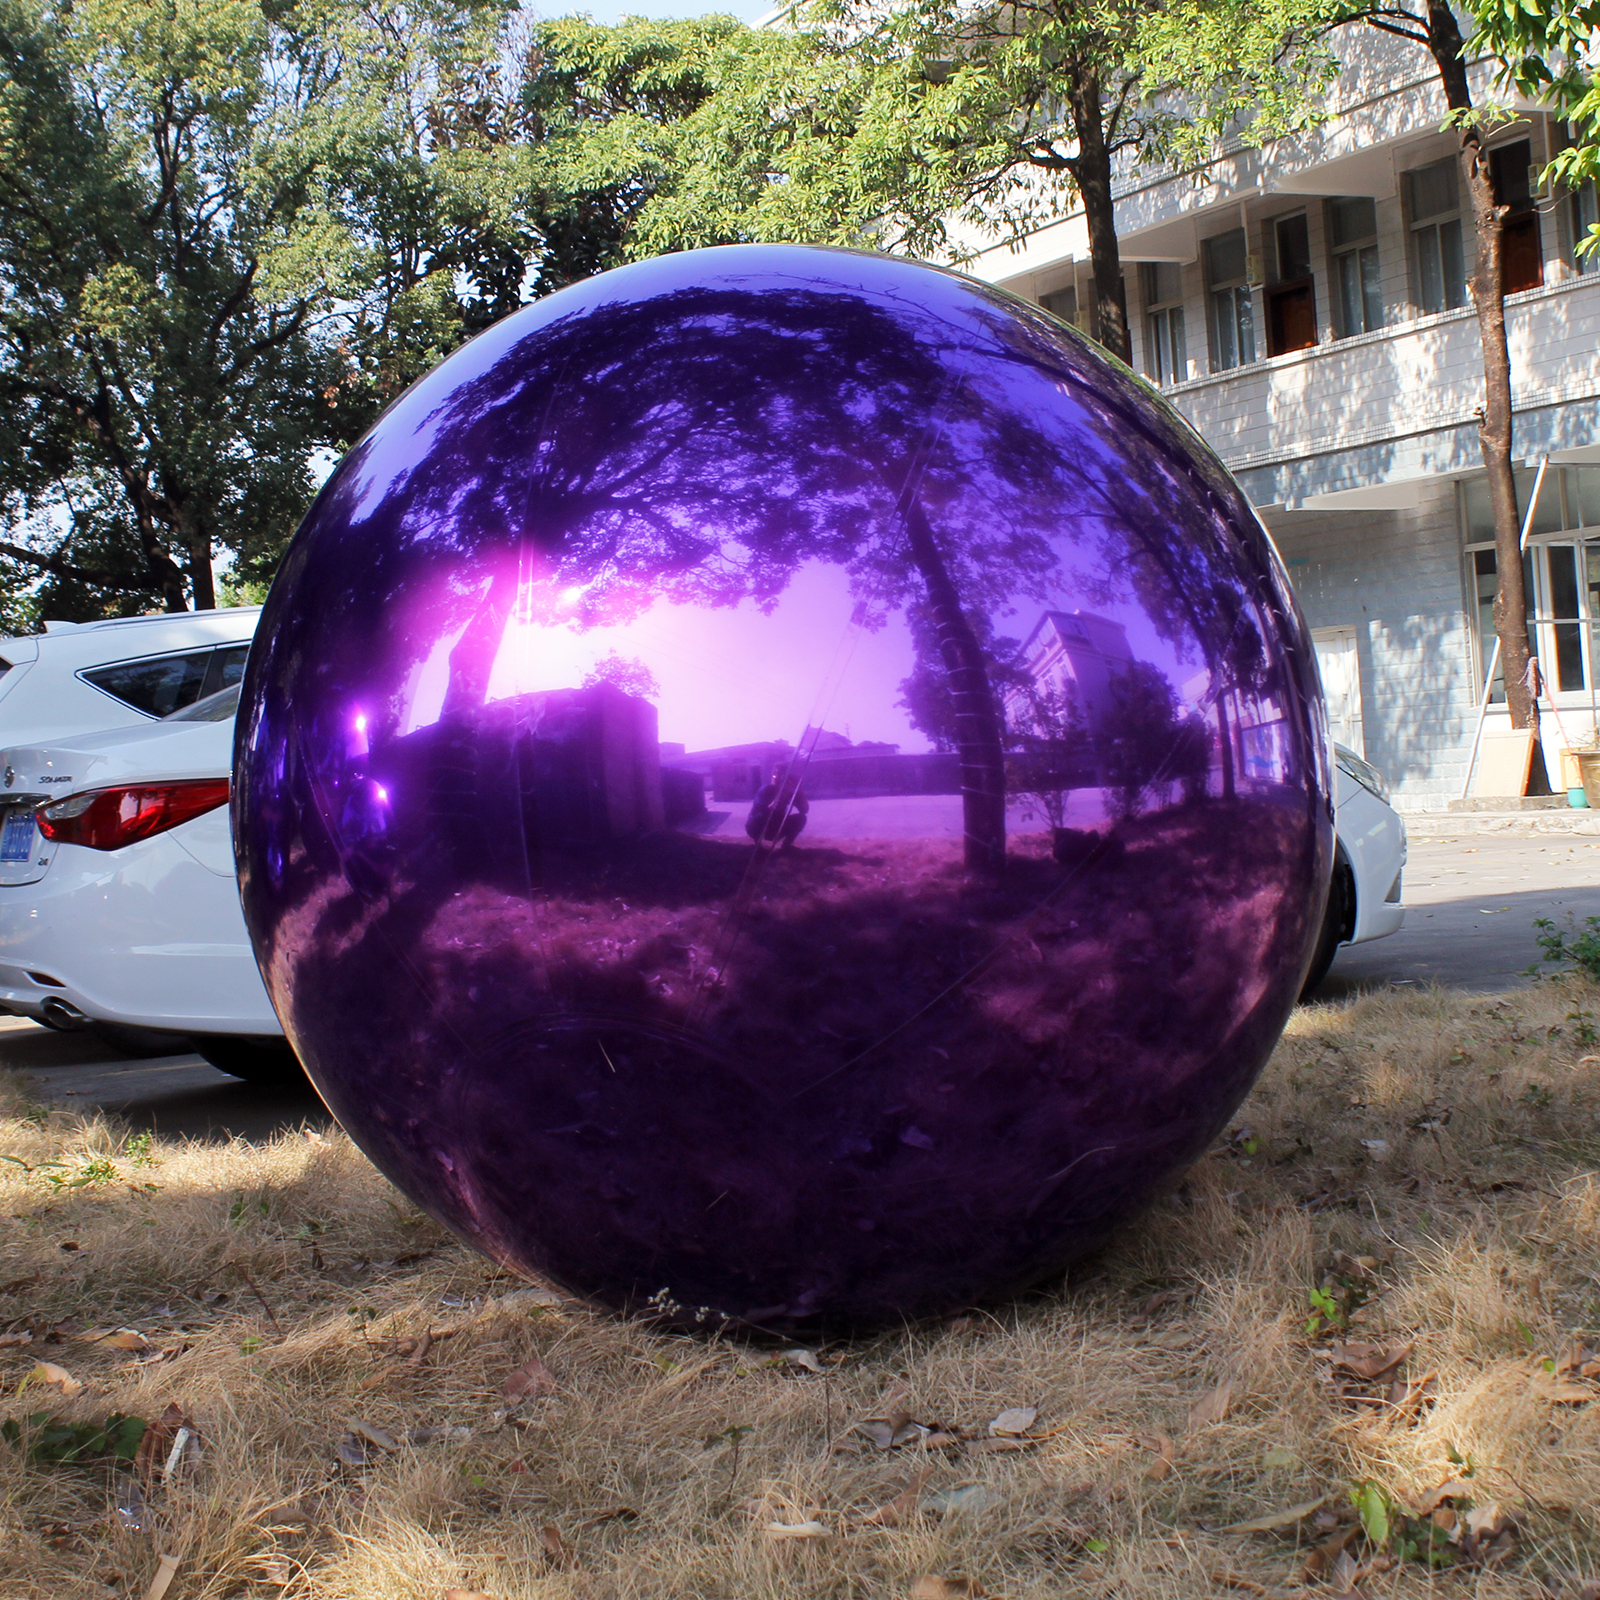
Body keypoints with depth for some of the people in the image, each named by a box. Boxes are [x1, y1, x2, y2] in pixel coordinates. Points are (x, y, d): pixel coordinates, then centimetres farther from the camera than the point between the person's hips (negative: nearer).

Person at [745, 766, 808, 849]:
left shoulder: (789, 791, -7)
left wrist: (799, 790, -28)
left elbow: (804, 809, -14)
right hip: (757, 827, -6)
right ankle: (758, 844, -12)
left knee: (800, 818, -9)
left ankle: (786, 845, 5)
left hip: (775, 828, 6)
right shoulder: (765, 790, -22)